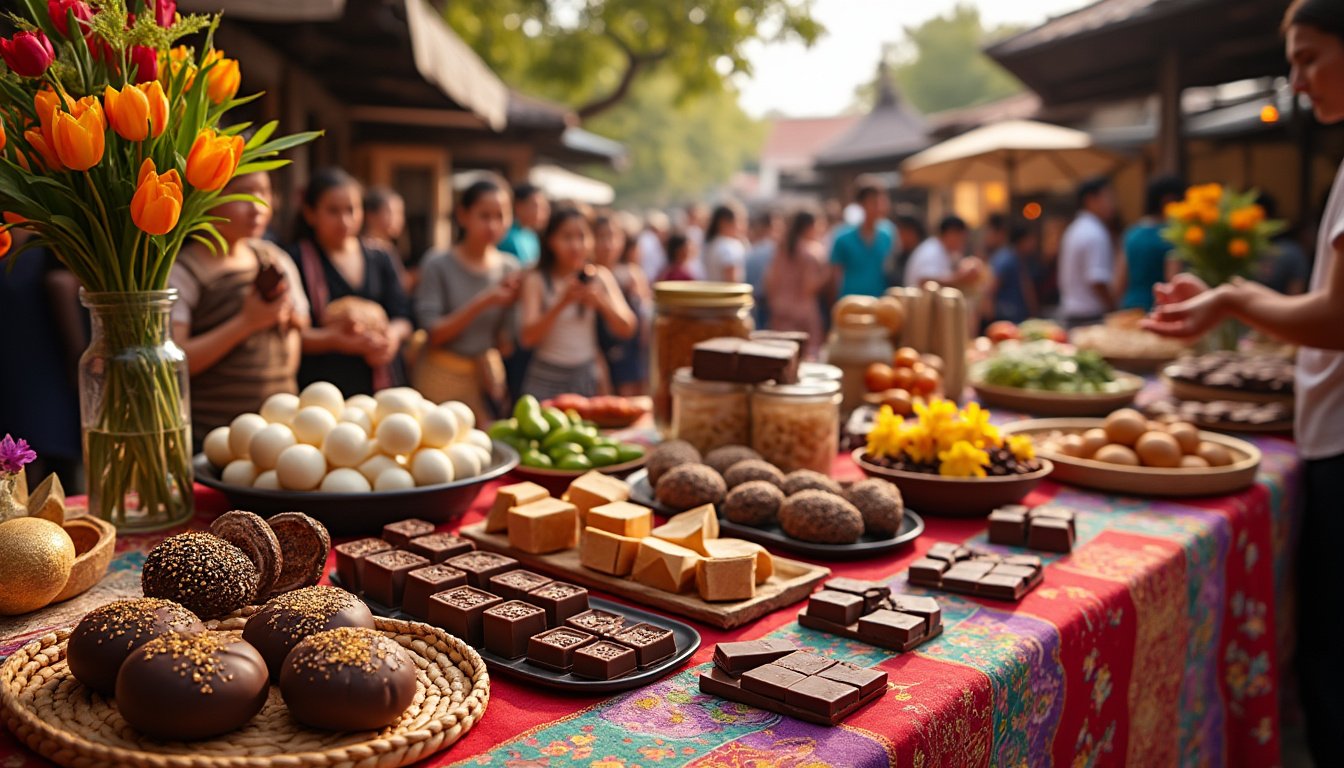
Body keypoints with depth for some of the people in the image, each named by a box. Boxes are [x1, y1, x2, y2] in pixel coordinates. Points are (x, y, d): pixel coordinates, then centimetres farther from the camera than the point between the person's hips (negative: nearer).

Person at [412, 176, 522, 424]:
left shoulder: (510, 268, -1)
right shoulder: (439, 264, -10)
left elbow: (504, 343, 2)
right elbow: (433, 334, -14)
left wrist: (511, 303, -15)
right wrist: (482, 303, -23)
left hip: (488, 376, 3)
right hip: (443, 376, -3)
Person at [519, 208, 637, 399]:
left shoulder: (600, 276, 3)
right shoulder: (536, 280, -5)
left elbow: (627, 329, -2)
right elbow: (528, 338, -15)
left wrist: (602, 302, -20)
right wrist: (562, 303, -26)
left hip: (586, 376, 2)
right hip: (546, 377, -2)